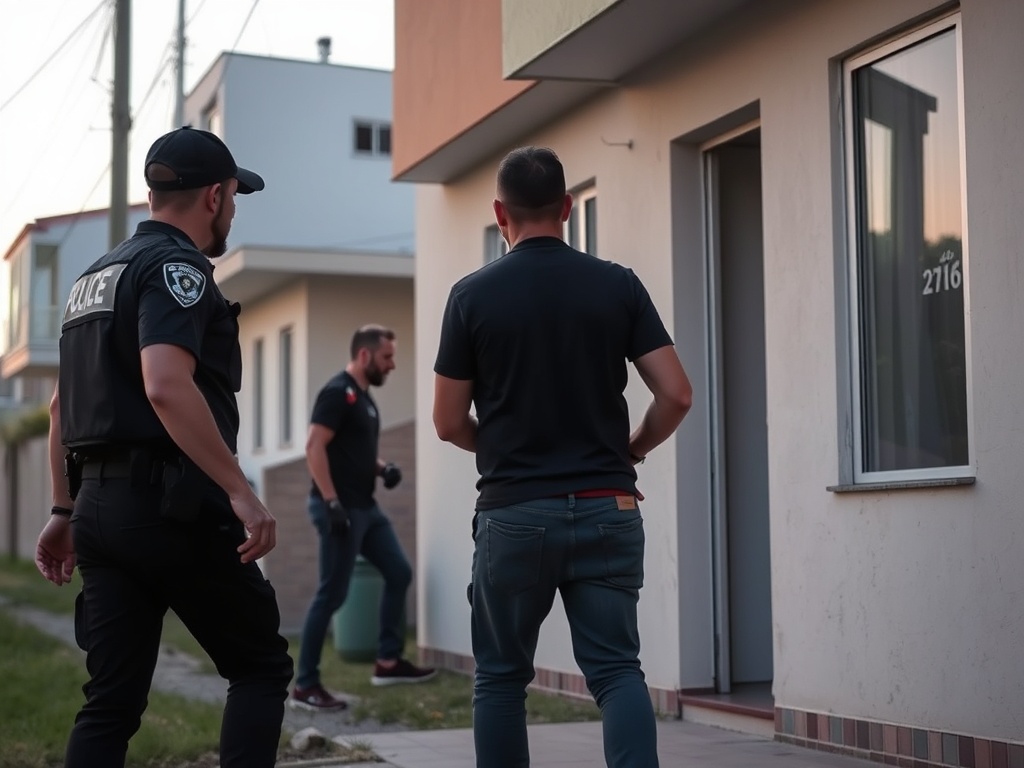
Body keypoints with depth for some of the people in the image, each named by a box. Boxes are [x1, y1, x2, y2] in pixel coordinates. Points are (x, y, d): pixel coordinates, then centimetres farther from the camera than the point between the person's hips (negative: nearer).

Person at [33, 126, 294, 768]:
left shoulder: (97, 276, 20)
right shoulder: (177, 267, -9)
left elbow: (62, 405, 24)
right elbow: (166, 387, -24)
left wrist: (67, 511, 27)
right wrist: (241, 492, -25)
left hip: (100, 506, 8)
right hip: (170, 506, -8)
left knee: (113, 700, 8)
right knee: (261, 666, 5)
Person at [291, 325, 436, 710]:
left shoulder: (364, 397, 16)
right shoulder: (337, 393, -13)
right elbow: (315, 448, -21)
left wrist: (383, 468, 8)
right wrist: (331, 502, -26)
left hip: (365, 506, 10)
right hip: (340, 508, -10)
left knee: (399, 573, 12)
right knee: (332, 594, -7)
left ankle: (388, 662, 19)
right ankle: (304, 686, 0)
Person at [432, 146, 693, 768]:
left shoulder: (473, 294, -3)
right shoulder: (618, 285, 0)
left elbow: (450, 423, 1)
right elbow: (676, 395, -3)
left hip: (515, 512, -1)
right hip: (606, 510, 1)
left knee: (502, 677, 13)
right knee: (616, 669, 4)